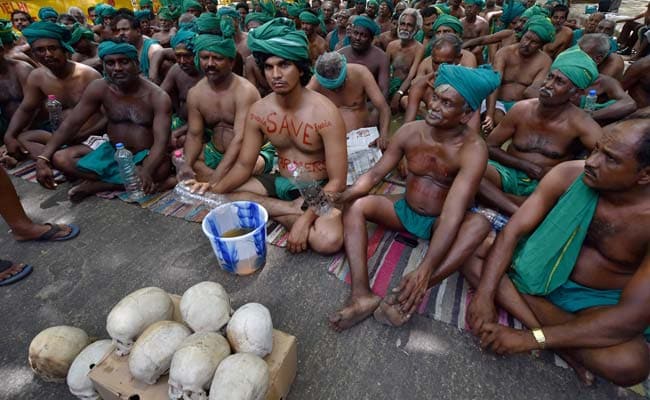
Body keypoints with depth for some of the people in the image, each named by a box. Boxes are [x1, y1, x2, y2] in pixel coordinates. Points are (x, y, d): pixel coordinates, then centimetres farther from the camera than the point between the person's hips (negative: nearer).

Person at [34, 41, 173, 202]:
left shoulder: (158, 97, -16)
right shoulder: (99, 88, -4)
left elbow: (161, 141, -27)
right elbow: (71, 123, -2)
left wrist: (146, 172, -46)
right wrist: (42, 159, -14)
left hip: (144, 157, -4)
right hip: (111, 152, 4)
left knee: (163, 167, -38)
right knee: (59, 158, -15)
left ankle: (97, 184, -17)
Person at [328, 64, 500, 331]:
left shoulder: (472, 150, -22)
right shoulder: (410, 131, -9)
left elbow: (452, 215, -33)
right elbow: (375, 173, -6)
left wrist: (425, 270, -43)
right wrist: (341, 195, -26)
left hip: (439, 223, -3)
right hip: (404, 212, 4)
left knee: (480, 225, -33)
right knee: (355, 205, -19)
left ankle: (408, 296, -41)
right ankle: (361, 294, -31)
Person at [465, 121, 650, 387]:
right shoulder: (568, 175, -16)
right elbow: (512, 231, -18)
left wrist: (531, 339, -32)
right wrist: (484, 294, -30)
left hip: (598, 301, -3)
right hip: (541, 269, 4)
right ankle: (564, 344, -19)